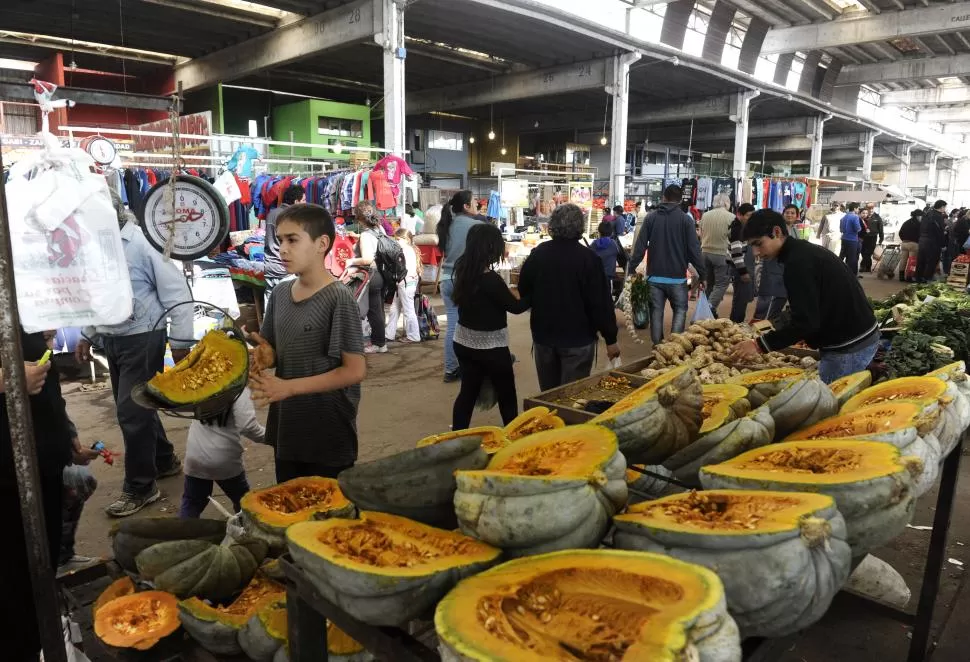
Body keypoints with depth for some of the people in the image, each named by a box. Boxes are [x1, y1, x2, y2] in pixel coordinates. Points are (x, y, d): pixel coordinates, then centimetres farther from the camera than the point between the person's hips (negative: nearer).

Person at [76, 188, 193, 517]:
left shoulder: (142, 243, -18)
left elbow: (176, 292, -18)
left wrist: (180, 341, -17)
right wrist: (87, 335, 21)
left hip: (142, 339, -8)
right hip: (111, 340, 8)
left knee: (132, 411, -5)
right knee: (135, 407, 17)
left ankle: (139, 487, 9)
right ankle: (164, 460, 36)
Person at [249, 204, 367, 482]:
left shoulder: (339, 299, -17)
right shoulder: (280, 293, 3)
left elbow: (355, 370, -18)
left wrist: (288, 387, -21)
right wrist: (265, 356, -9)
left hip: (329, 435, -6)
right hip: (286, 429, 7)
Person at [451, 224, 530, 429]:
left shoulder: (463, 270, -2)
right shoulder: (490, 279, -24)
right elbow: (516, 306, -13)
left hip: (464, 342, 7)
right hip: (490, 347, -7)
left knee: (467, 392, 15)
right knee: (506, 396, 10)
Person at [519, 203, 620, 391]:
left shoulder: (538, 254, -2)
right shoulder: (588, 258, -15)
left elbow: (523, 292, 8)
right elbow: (600, 302, -15)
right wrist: (610, 338, -7)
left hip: (543, 336, 4)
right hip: (578, 338, -4)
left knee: (548, 393, 17)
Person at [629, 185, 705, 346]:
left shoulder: (651, 218, 1)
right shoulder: (686, 219, -5)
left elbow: (640, 246, -1)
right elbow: (694, 249, -7)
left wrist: (632, 269, 5)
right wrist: (702, 274, -2)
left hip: (654, 276, 2)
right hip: (677, 276, -2)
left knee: (656, 311, 10)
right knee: (680, 310, 12)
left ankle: (657, 346, 13)